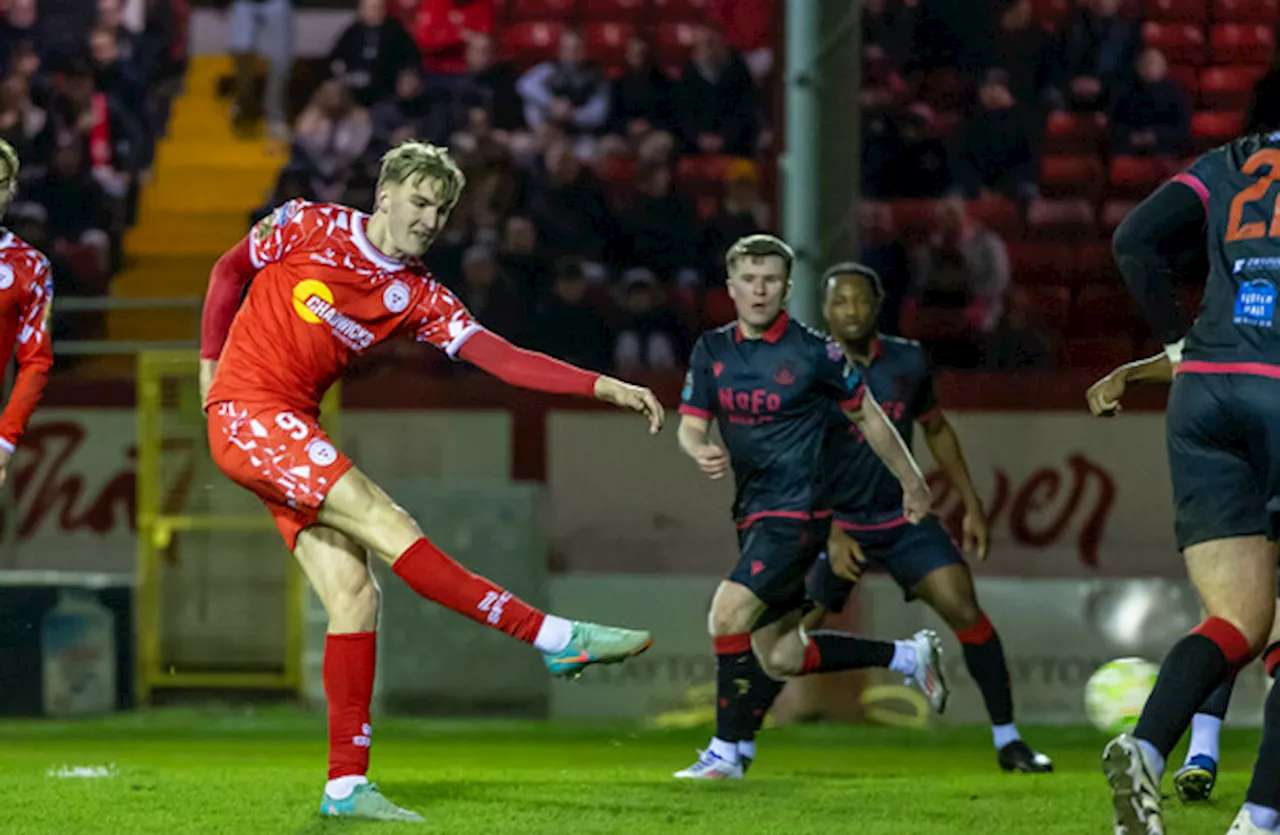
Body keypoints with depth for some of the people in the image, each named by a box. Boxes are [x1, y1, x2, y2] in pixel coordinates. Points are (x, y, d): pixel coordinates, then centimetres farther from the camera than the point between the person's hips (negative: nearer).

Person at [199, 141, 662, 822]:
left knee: (354, 594, -5)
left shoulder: (418, 297, 5)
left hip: (295, 436, 7)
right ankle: (559, 638, -24)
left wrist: (603, 387, -13)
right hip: (245, 413, -7)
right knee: (388, 526, -18)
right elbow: (229, 271, 10)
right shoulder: (308, 227, -5)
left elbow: (503, 358, -3)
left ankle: (345, 785, -4)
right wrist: (210, 364, 8)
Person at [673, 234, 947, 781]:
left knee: (728, 613, -21)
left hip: (797, 510, -7)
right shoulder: (711, 351, 6)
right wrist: (700, 452, -22)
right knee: (779, 657, 11)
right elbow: (690, 424, 2)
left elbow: (867, 416, 4)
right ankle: (908, 657, 28)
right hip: (752, 512, 7)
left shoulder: (813, 352, -8)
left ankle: (728, 751, -11)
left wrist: (912, 484, 12)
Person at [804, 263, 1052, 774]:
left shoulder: (908, 362, -1)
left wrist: (972, 506, 12)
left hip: (902, 516, 2)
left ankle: (1007, 742, -6)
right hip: (836, 522, -2)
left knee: (964, 607, -14)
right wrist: (831, 537, -22)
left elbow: (937, 431, 15)